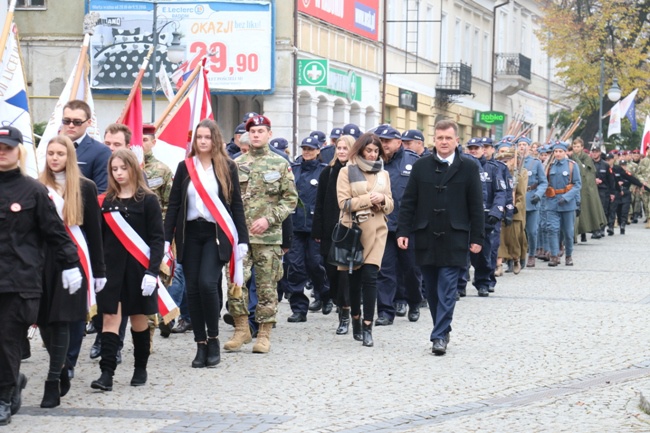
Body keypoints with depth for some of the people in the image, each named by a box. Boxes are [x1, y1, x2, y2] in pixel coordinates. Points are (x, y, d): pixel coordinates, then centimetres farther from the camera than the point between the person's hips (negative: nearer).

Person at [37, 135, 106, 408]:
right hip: (42, 259, 2)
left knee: (61, 320, -6)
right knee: (43, 319, 3)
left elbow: (94, 230, 5)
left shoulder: (85, 188, 4)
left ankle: (53, 384, -5)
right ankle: (61, 371, 24)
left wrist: (98, 270, 3)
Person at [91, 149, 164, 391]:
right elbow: (100, 239, 9)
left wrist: (152, 272, -15)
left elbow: (157, 239, -6)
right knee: (110, 319, -5)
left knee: (139, 319, 7)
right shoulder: (106, 202, 7)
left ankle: (140, 369, 21)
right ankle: (106, 374, -11)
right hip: (112, 270, 2)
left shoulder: (147, 201, -3)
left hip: (138, 270, -2)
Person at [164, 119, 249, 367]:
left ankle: (213, 338, -1)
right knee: (193, 288, 1)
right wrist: (166, 239, 0)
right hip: (190, 234, 3)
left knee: (207, 283, -18)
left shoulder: (227, 168, 3)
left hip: (216, 234, -2)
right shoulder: (185, 167, 7)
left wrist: (242, 239, -1)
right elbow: (174, 204, 7)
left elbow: (236, 205, 5)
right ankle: (201, 345, 9)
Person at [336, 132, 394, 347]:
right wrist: (369, 199, -14)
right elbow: (344, 202, -7)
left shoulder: (383, 174, 13)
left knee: (370, 276, -10)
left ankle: (367, 327, -11)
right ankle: (356, 319, 21)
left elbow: (390, 207, 13)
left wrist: (383, 199, -9)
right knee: (355, 277, 5)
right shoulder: (347, 171, 3)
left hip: (375, 231, 1)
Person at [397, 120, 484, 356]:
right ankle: (442, 331, 20)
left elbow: (476, 206, 1)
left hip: (453, 239, -2)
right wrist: (403, 231, -1)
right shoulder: (421, 166, 5)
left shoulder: (468, 168, 1)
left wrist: (477, 237, -3)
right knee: (432, 290, 9)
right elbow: (408, 202, 6)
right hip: (426, 239, 3)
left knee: (447, 290, -6)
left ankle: (440, 336, -6)